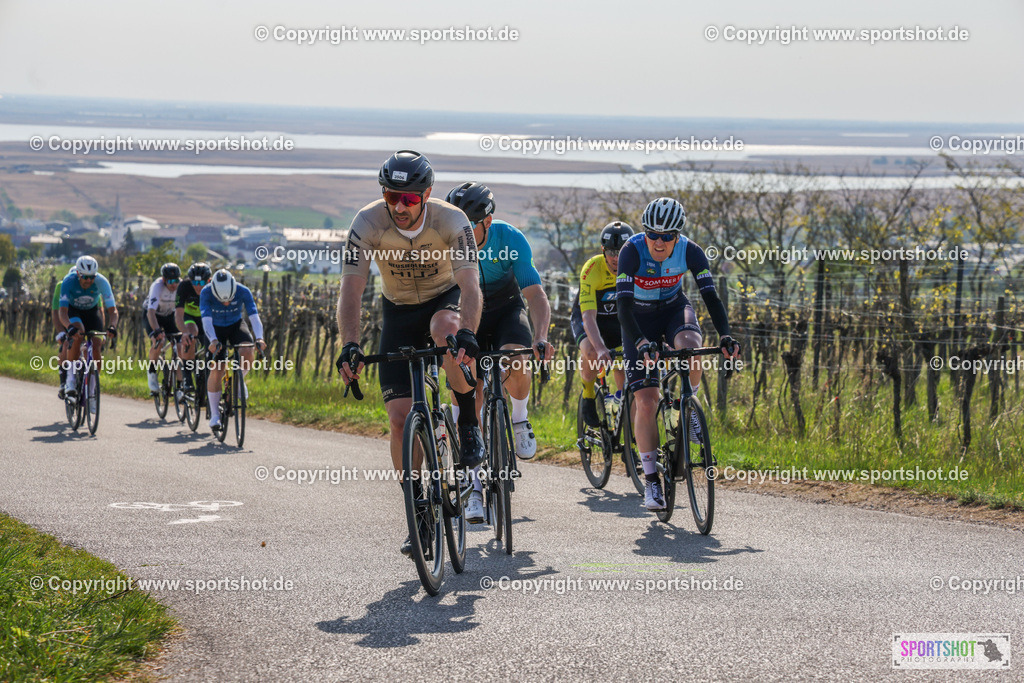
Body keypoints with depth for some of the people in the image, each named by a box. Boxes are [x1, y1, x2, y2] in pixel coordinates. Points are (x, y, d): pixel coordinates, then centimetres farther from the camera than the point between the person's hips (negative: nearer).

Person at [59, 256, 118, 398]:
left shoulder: (101, 282, -29)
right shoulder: (68, 282, -32)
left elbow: (112, 309, -29)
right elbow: (62, 311, -38)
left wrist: (112, 326, -50)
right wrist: (69, 327, -57)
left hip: (92, 311, 2)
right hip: (73, 310, -2)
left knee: (97, 346, -17)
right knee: (78, 335, -33)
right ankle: (70, 378, -23)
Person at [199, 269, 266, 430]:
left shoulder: (243, 291, -27)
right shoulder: (206, 293, -29)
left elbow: (254, 316, -33)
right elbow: (206, 320, -38)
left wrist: (259, 338, -49)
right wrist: (213, 341, -55)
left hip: (236, 325, 1)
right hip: (216, 328, -1)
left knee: (248, 352, -30)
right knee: (216, 372, -12)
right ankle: (214, 414, 1)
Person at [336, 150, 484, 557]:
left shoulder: (452, 222, -27)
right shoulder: (368, 223, -24)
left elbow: (470, 285, -36)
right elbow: (351, 290, -28)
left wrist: (466, 334, -54)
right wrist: (350, 346, -43)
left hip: (445, 300, -2)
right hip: (399, 313, 2)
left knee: (444, 329, -40)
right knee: (400, 417, -9)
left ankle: (469, 423, -18)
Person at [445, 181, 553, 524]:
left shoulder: (510, 239, -25)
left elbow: (536, 295, -27)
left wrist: (541, 338, -44)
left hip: (506, 309, -1)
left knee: (516, 362, -33)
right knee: (471, 396, -11)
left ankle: (519, 419, -2)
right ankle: (475, 485, 0)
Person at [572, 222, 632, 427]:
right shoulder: (592, 269, -31)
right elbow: (588, 315, -38)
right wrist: (601, 349, -53)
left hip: (617, 319, 3)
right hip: (586, 317, -3)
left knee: (624, 365, -16)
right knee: (591, 353, -32)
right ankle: (588, 395, -6)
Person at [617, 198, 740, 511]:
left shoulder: (690, 251, -22)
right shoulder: (632, 251, -29)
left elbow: (711, 296, -25)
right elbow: (624, 306, -36)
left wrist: (725, 335, -41)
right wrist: (641, 344, -50)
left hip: (673, 309, 2)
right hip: (640, 319, -1)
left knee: (690, 345, -36)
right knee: (646, 401, -12)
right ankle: (651, 480, -2)